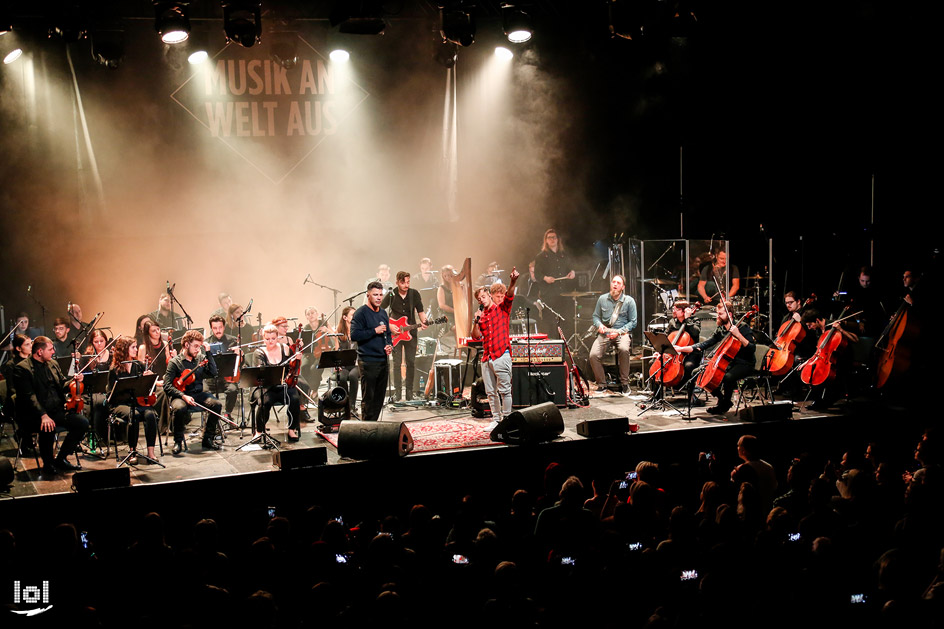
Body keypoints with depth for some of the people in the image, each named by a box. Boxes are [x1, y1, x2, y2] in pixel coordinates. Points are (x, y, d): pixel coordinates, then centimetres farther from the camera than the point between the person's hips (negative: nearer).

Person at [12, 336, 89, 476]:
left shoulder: (53, 364, 17)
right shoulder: (22, 368, -8)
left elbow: (62, 386, 23)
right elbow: (29, 396, -18)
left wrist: (74, 381, -1)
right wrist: (43, 415, -30)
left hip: (58, 411, 7)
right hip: (34, 415, -7)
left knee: (83, 422, -13)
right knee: (48, 427, -37)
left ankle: (61, 459, 2)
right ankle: (47, 463, -10)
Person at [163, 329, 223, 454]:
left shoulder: (200, 359, 11)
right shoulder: (174, 362, -3)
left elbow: (213, 373, -3)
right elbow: (167, 386, -10)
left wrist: (208, 354, -2)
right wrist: (183, 396, -24)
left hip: (198, 394, 5)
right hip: (179, 395, -4)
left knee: (217, 405, -22)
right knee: (180, 408, -38)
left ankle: (207, 439, -6)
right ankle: (178, 441, -15)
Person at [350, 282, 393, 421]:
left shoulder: (383, 313, 16)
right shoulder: (361, 313, -8)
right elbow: (354, 335, -18)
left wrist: (389, 345, 7)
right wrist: (375, 331, -18)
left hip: (383, 361, 8)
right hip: (368, 361, -8)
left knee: (379, 397, 10)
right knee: (368, 398, -6)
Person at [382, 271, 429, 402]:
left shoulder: (414, 294, -1)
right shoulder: (391, 295, -7)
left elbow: (420, 311, 3)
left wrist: (423, 322, -17)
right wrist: (389, 326, -16)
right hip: (395, 333, -2)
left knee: (411, 362, 2)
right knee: (397, 362, -4)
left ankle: (409, 393, 11)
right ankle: (396, 392, 0)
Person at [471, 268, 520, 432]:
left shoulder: (502, 308, 4)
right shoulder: (481, 315, 16)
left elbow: (509, 295, -16)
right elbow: (476, 336, 11)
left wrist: (513, 281, -35)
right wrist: (476, 321, -5)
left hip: (501, 355, -6)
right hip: (486, 358, 6)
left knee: (504, 390, -5)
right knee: (491, 392, 9)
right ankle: (496, 420, 17)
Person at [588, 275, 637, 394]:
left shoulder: (629, 301, 0)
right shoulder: (602, 299, 9)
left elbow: (633, 322, 1)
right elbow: (596, 316, 18)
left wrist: (619, 331, -13)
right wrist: (599, 325, -6)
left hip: (622, 332, -3)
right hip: (604, 333, 3)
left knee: (624, 349, -36)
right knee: (593, 355, -23)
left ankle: (624, 383, -18)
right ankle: (601, 384, -2)